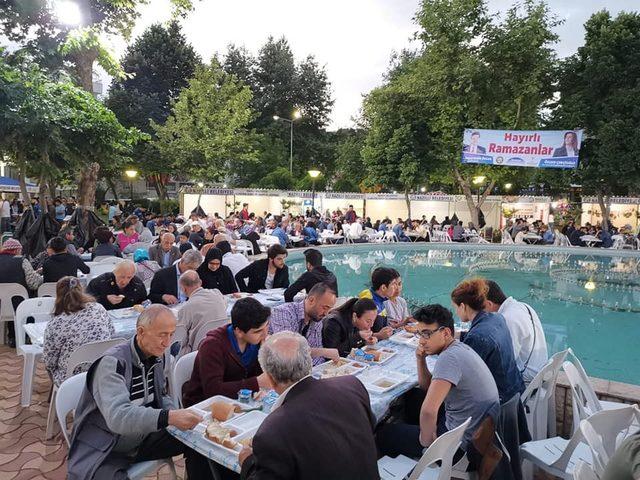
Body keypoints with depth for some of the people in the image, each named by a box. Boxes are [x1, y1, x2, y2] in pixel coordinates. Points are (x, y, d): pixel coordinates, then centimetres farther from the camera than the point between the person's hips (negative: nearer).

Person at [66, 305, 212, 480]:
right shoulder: (112, 362, -25)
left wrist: (177, 416, -8)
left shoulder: (157, 356, -1)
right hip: (103, 453, -7)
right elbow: (117, 416, -37)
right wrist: (169, 417, -46)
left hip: (142, 439, 7)